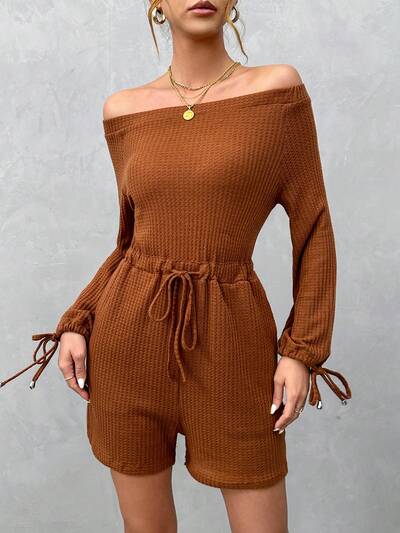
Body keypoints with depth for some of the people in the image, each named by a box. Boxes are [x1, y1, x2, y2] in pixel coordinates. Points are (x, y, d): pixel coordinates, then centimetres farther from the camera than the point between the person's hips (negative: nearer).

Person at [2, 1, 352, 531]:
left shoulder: (277, 88, -3)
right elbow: (134, 238, 11)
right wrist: (76, 324, 1)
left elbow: (313, 227, -1)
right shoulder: (124, 110, 6)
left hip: (228, 341, -2)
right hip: (130, 338, 3)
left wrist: (303, 349, -8)